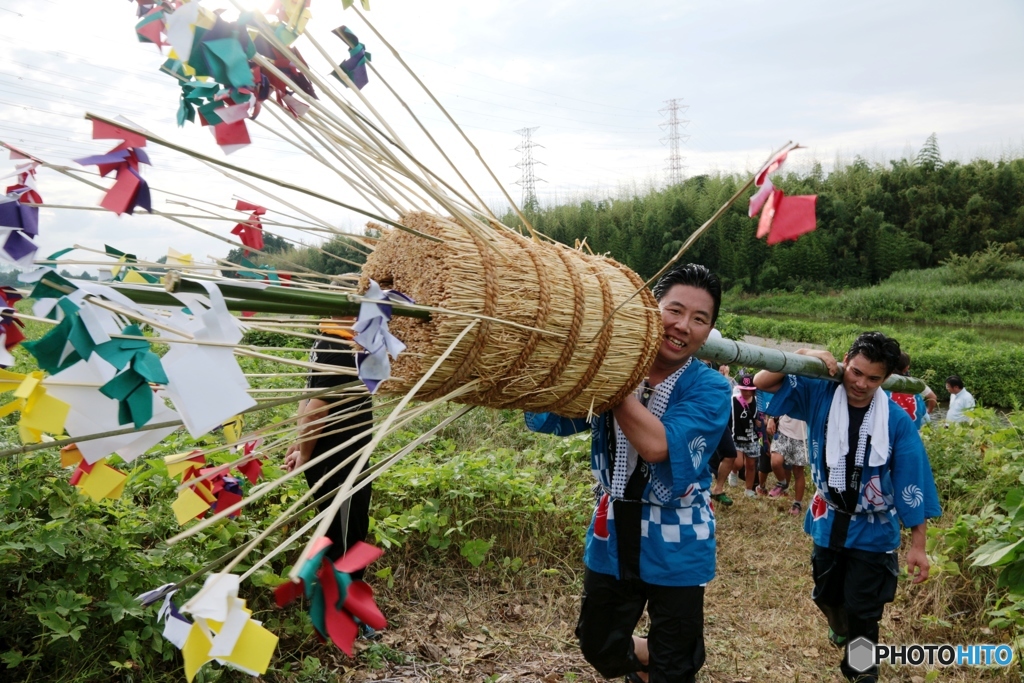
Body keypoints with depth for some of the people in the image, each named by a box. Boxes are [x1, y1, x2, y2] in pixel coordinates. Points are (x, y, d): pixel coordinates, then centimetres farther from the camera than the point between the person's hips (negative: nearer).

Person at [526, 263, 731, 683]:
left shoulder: (709, 389, -17)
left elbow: (657, 445, -32)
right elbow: (545, 417, -11)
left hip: (675, 549, -3)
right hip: (612, 540, 4)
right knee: (598, 649, 23)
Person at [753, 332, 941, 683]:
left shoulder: (897, 421, -16)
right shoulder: (819, 395, -12)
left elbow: (912, 485, -13)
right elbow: (763, 382, -15)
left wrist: (917, 545, -12)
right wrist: (805, 357, -28)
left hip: (873, 532, -3)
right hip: (828, 524, 3)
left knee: (863, 610, 6)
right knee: (826, 595, 24)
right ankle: (841, 629, 58)